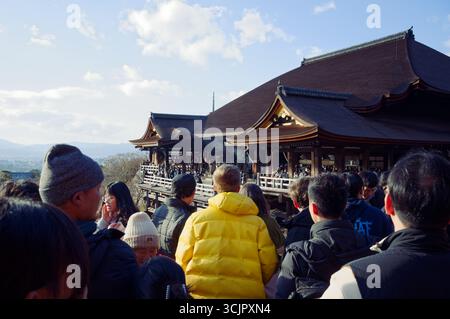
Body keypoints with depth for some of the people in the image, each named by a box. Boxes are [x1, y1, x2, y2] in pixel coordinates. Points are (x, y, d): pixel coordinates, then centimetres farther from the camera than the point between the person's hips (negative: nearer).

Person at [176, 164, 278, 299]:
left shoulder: (196, 218, -3)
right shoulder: (257, 223, -2)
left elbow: (182, 260, 0)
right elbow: (268, 264, -1)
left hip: (200, 292, 0)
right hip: (246, 293, 0)